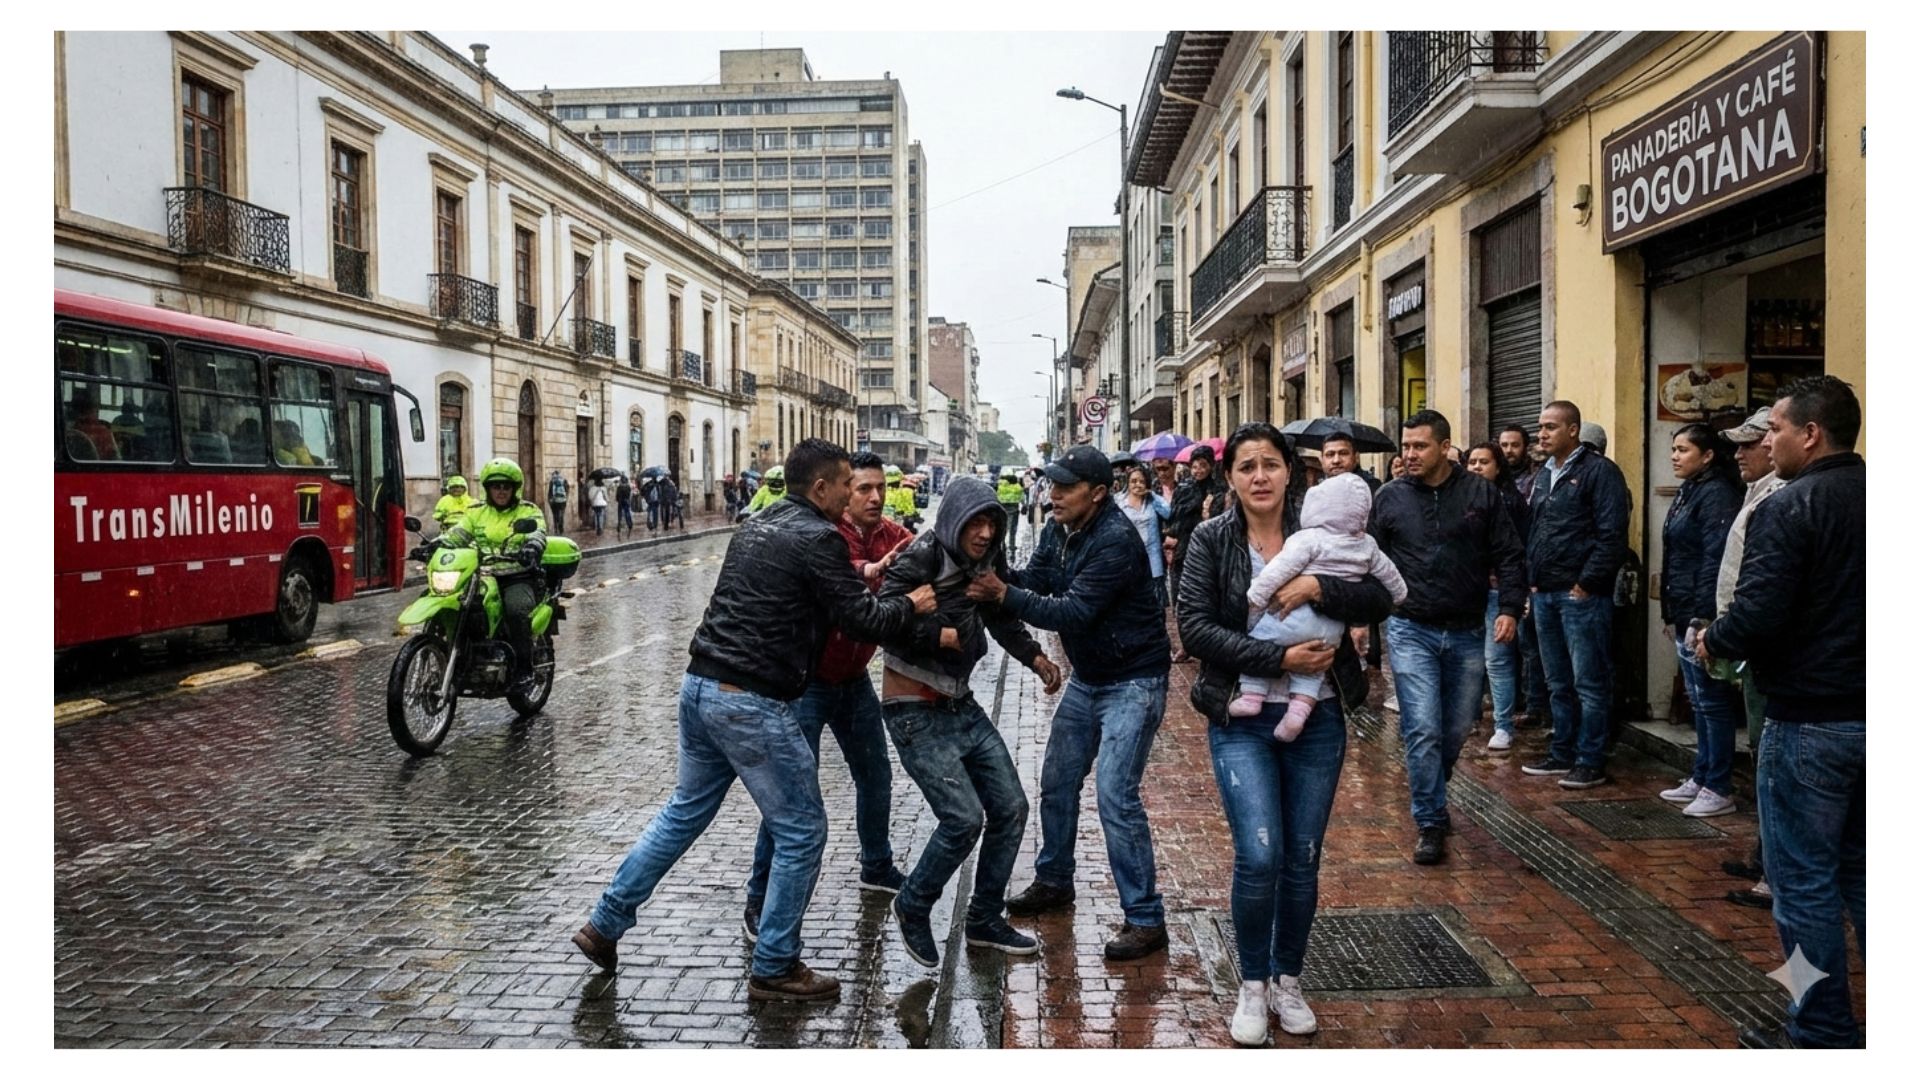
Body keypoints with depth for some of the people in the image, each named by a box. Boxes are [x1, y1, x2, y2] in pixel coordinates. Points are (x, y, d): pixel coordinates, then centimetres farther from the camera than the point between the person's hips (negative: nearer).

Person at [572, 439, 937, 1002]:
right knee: (801, 831, 4)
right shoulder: (818, 538, -12)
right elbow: (865, 621, -12)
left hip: (700, 684, 9)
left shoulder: (757, 526, 15)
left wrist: (858, 579, 22)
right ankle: (774, 968, 13)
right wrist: (910, 603, 6)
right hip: (752, 704, -9)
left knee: (684, 811, 23)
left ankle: (605, 924, 29)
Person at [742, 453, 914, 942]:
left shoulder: (894, 538, -2)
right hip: (807, 679, -6)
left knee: (876, 776, 18)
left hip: (854, 680, 7)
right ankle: (760, 900, 2)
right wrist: (865, 570, -53)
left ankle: (877, 866, 41)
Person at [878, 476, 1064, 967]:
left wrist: (1035, 657, 1)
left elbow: (1002, 620, 15)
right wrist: (940, 635, -22)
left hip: (961, 704, 8)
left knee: (1010, 808, 7)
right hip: (915, 710, -8)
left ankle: (985, 920, 24)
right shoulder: (921, 558, -17)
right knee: (964, 817, -13)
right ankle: (913, 907, 13)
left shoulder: (988, 559, 3)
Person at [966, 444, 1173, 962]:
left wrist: (1002, 594, -31)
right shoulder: (1059, 531, 3)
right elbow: (1033, 580, -1)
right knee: (1057, 782, 16)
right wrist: (993, 572, -20)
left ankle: (1145, 919, -5)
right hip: (1087, 678, 9)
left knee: (1116, 794, -15)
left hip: (1132, 681, -9)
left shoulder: (1116, 541, -24)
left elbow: (1074, 611, -29)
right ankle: (1054, 880, 36)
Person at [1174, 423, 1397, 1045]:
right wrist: (1279, 659, -20)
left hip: (1318, 720, 2)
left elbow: (1380, 600, -5)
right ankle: (1252, 986, 12)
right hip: (1242, 721, -2)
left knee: (1303, 859, 9)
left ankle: (1287, 981, 29)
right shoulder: (1211, 540, -3)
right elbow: (1194, 626, -13)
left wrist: (1319, 589, -23)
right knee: (1259, 856, -11)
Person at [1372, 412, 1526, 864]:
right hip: (1411, 632, -2)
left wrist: (1510, 608, -9)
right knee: (1423, 730, -9)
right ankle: (1430, 823, 2)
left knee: (1457, 729, 13)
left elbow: (1510, 555, 2)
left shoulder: (1481, 493, 1)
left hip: (1467, 634, 2)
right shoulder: (1389, 498, 0)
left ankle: (1433, 796, 38)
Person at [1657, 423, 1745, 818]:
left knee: (1712, 701, -3)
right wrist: (1670, 615, 18)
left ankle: (1719, 790, 4)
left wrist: (1702, 619, -23)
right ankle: (1701, 778, 24)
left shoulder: (1716, 494, -13)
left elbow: (1715, 560, -21)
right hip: (1684, 617, 10)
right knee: (1699, 701, 15)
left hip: (1702, 617, -10)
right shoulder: (1688, 492, 16)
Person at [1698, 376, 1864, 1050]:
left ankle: (1822, 1034, 12)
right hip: (1865, 713, 8)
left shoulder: (1788, 509, -16)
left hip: (1810, 720, -8)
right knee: (1861, 873, 19)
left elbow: (1758, 615, -24)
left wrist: (1713, 643, -4)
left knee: (1804, 881, 3)